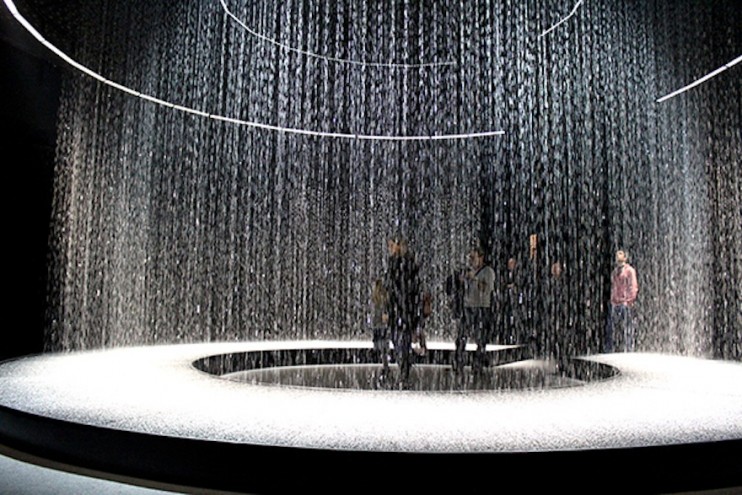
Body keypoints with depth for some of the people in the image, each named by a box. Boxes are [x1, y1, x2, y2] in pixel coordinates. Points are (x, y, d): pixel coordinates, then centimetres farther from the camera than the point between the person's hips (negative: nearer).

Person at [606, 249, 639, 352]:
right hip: (614, 304, 7)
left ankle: (628, 352, 4)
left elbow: (633, 287, -7)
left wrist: (629, 301, -13)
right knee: (610, 328, 7)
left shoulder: (629, 270, -3)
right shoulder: (615, 271, 17)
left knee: (627, 330, -3)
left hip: (625, 303, -6)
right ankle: (608, 352, 14)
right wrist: (612, 300, 13)